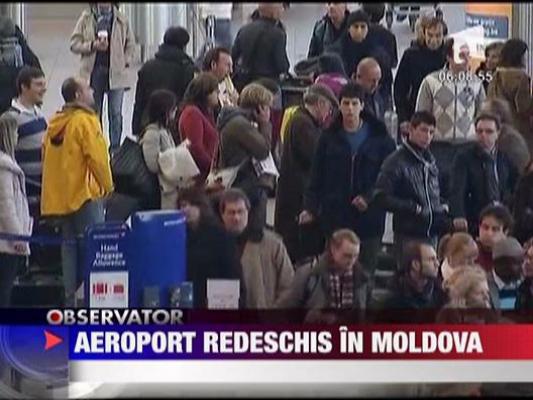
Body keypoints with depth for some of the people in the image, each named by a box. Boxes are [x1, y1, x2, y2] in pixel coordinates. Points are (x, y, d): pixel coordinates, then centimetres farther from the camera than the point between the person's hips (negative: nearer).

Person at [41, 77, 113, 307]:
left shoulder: (54, 123, 11)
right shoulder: (85, 121, -12)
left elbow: (46, 159, 14)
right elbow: (98, 158, -16)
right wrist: (107, 186, -4)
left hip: (59, 196, 8)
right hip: (85, 193, -7)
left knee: (69, 245, 12)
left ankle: (70, 296, 14)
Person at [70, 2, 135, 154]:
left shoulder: (122, 19, 4)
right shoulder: (86, 18, 3)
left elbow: (130, 44, 12)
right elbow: (74, 44, 1)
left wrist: (125, 62, -2)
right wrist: (93, 45, -14)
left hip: (116, 72, 0)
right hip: (93, 71, 0)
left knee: (115, 113, 0)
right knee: (94, 113, 6)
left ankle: (115, 149, 8)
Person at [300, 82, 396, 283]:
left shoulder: (380, 139, 2)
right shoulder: (329, 139, 6)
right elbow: (317, 177, 7)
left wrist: (370, 198, -13)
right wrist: (310, 207, -5)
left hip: (369, 218, -1)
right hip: (335, 218, 1)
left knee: (365, 271, 1)